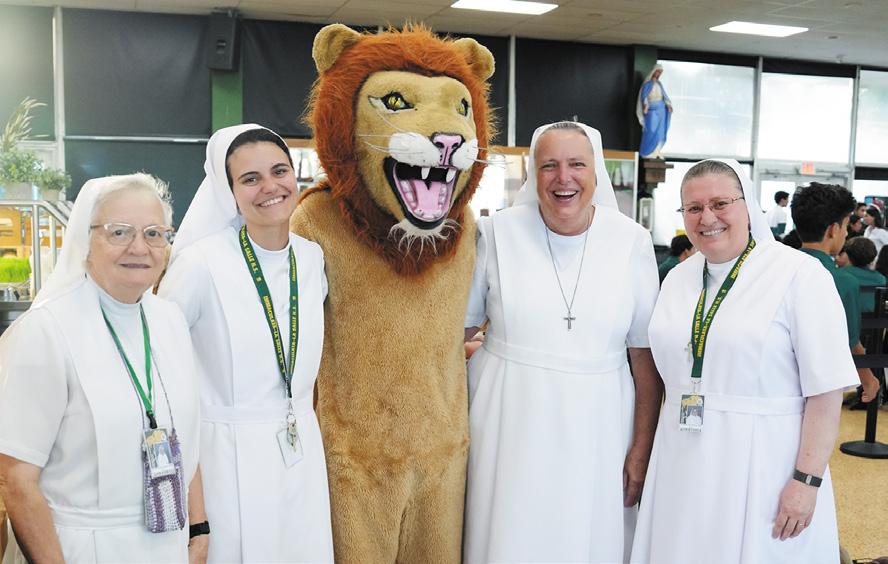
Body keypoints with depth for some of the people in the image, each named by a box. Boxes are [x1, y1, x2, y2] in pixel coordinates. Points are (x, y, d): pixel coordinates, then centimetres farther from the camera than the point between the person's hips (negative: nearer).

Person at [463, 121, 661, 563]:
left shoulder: (631, 241, -3)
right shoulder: (499, 232, -4)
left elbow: (645, 352, 1)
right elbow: (457, 329, 5)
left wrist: (642, 448, 0)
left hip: (595, 426, 1)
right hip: (509, 424, 0)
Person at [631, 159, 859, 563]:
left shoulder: (800, 274, -10)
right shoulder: (679, 277, 8)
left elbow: (826, 390, -13)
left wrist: (808, 481, -16)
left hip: (761, 464, -5)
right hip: (684, 466, 5)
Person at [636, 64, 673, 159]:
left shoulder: (659, 84, 16)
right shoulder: (647, 84, -2)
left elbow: (664, 95, 13)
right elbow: (644, 95, -13)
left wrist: (668, 104, -6)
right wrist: (645, 105, -32)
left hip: (661, 110, 6)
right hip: (651, 110, -6)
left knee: (660, 132, 3)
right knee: (651, 131, -10)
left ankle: (656, 153, 8)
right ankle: (647, 153, -3)